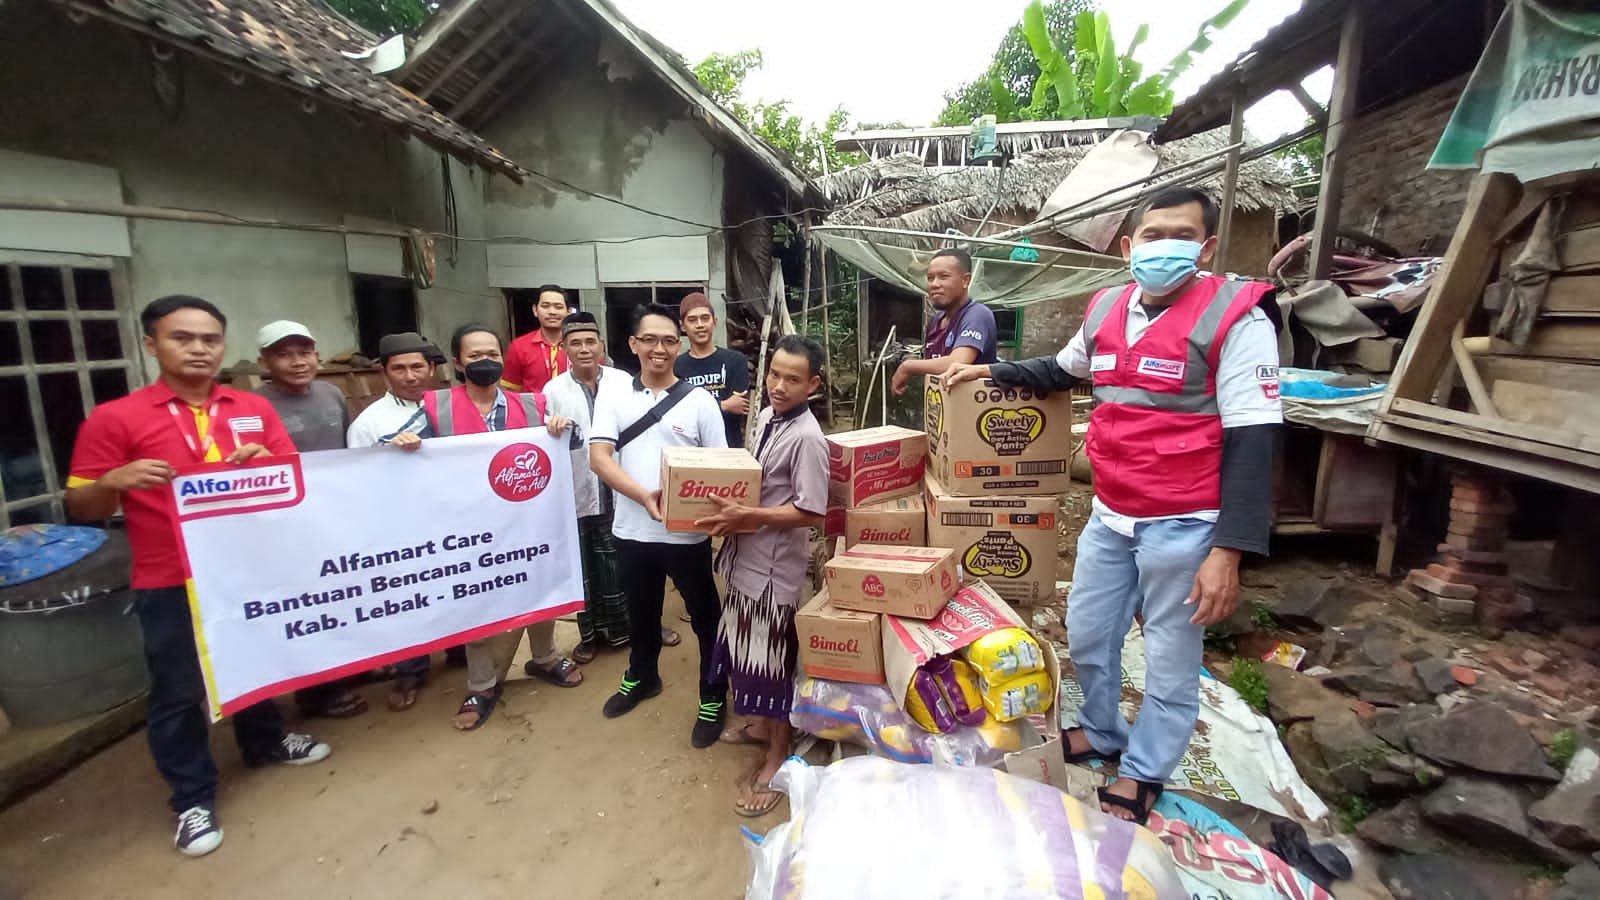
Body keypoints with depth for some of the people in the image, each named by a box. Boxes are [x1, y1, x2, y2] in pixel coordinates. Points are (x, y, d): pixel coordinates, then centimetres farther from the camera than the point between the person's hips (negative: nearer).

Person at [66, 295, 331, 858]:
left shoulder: (254, 408, 3)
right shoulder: (114, 419, -7)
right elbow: (81, 510, -3)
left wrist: (268, 462, -14)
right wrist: (115, 481, -24)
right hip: (171, 584, -3)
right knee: (178, 691, 8)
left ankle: (264, 742, 44)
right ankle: (193, 798, 25)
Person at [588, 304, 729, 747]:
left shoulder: (700, 401, -5)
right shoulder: (614, 397, 0)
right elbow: (598, 457, -9)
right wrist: (644, 496, -25)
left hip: (688, 532, -2)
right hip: (632, 530, 3)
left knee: (705, 615, 10)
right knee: (641, 611, 23)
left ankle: (713, 698, 29)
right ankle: (642, 677, 48)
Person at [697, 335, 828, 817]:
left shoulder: (807, 438, -22)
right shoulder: (765, 416, 5)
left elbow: (811, 512, -24)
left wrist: (745, 515, -26)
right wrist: (730, 505, 1)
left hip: (776, 562, -9)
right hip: (748, 553, 9)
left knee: (772, 656, 5)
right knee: (747, 647, 23)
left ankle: (777, 755, 24)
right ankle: (761, 723, 44)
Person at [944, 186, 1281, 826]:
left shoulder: (1235, 317, -14)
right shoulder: (1104, 310, 3)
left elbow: (1251, 442, -17)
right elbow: (1064, 370, 25)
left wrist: (1228, 550, -21)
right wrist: (992, 372, 15)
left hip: (1184, 525, -6)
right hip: (1109, 515, 6)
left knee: (1170, 662, 11)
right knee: (1085, 635, 19)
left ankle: (1142, 775, 33)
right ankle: (1102, 732, 45)